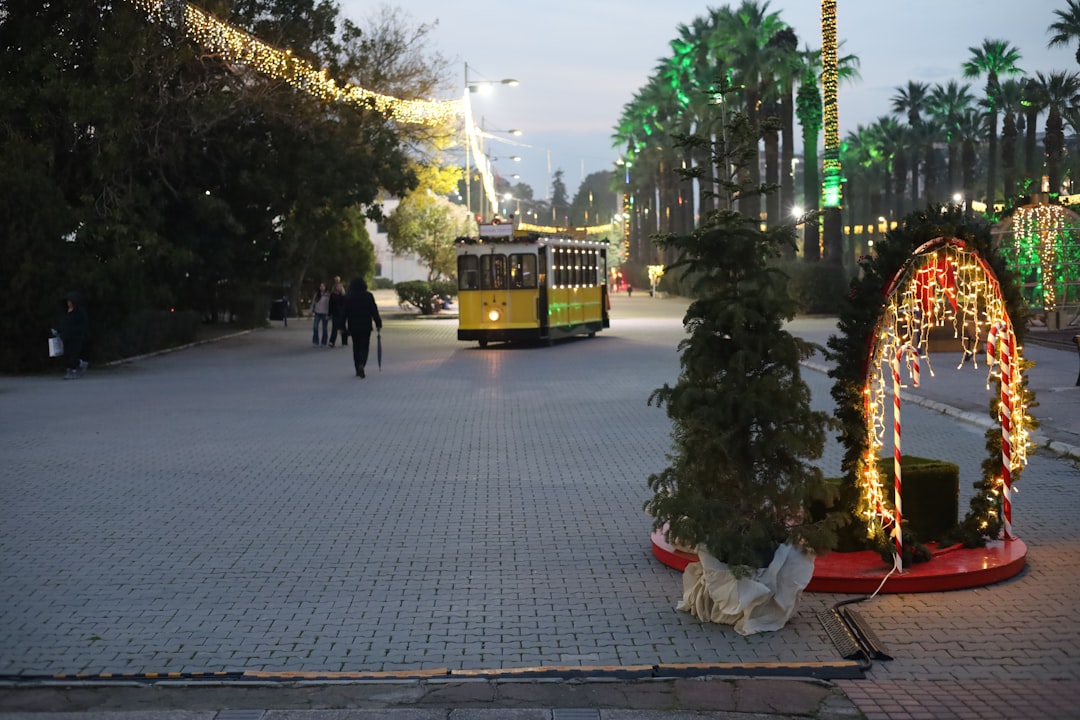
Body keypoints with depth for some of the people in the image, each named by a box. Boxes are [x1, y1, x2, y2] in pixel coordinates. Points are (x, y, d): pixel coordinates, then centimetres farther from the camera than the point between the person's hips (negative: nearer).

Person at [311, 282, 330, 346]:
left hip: (325, 313, -2)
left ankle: (324, 343, 14)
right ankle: (315, 341, -1)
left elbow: (329, 305, -5)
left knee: (324, 328, 5)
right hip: (318, 313, 2)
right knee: (315, 326, -10)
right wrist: (312, 311, 6)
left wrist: (329, 314, -10)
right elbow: (313, 303, 12)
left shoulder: (327, 295, -4)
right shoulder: (317, 294, 7)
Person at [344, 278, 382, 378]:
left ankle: (358, 369, 14)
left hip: (353, 326, 2)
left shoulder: (347, 297, 0)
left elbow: (344, 312, 1)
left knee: (356, 347, 14)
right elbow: (374, 311, -4)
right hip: (366, 326, -2)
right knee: (364, 346, 1)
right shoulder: (368, 296, -5)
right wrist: (378, 324, 3)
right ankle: (361, 365, -24)